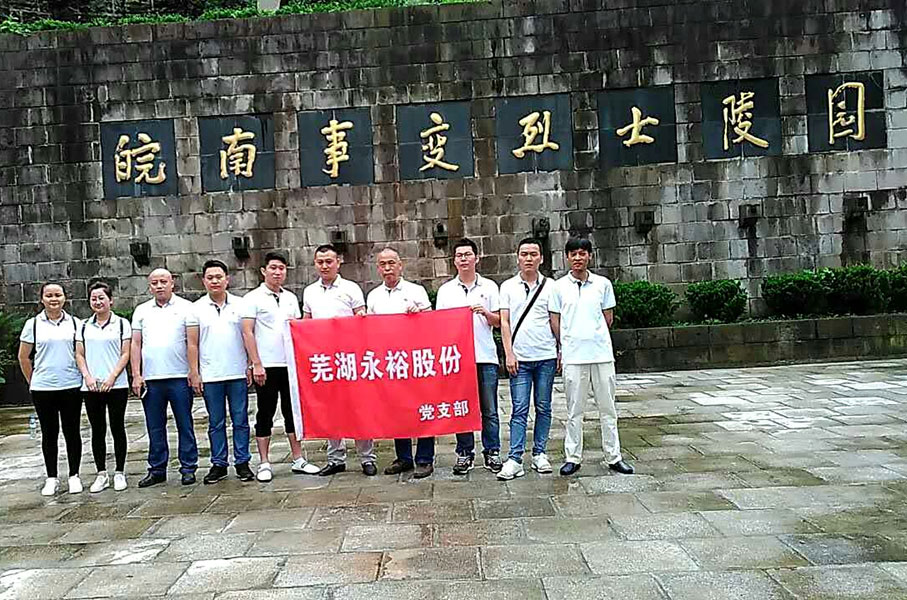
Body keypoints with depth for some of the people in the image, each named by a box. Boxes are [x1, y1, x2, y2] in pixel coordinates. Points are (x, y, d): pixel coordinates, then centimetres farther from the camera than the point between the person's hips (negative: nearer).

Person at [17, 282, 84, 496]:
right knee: (49, 433, 8)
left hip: (71, 387, 0)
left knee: (72, 431, 5)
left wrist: (83, 376, 5)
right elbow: (24, 357, 9)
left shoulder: (75, 323, 4)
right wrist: (33, 382, 9)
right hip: (42, 389, 0)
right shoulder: (33, 324, 3)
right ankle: (51, 478, 18)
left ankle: (74, 476, 15)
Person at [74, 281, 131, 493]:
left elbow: (125, 354, -2)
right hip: (91, 387, 3)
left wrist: (112, 377, -12)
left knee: (117, 428, 3)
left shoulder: (122, 324, 2)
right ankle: (101, 474, 15)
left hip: (116, 386, -3)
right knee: (97, 430, 7)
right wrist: (87, 376, -5)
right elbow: (79, 355, 10)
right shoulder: (84, 326, 11)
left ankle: (120, 473, 11)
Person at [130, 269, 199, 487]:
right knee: (155, 428, 9)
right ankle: (157, 470, 19)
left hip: (179, 377, -3)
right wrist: (136, 375, 2)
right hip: (150, 379, 3)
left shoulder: (186, 307, 3)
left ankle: (188, 468, 10)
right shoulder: (141, 311, 12)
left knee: (185, 425, 2)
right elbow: (135, 344, 11)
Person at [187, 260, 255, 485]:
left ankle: (242, 462, 12)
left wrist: (250, 366, -1)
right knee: (215, 423, 8)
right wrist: (194, 373, 0)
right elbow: (192, 344, 5)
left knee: (240, 420, 4)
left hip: (237, 374, 0)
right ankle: (218, 464, 16)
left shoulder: (240, 304, 5)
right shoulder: (196, 308, 5)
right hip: (210, 376, 1)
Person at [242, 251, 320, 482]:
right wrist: (256, 364, -12)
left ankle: (298, 459, 17)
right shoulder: (253, 298, -2)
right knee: (265, 414, 2)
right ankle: (264, 464, 10)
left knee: (293, 411, 9)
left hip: (290, 364, 5)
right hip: (266, 366, -5)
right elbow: (247, 332, -6)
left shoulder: (291, 298, 13)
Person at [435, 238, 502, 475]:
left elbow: (497, 322, 8)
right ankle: (464, 453, 15)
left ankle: (492, 452, 13)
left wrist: (485, 312, -13)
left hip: (485, 357, -1)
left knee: (489, 409, 3)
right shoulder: (445, 290, 11)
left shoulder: (489, 287, 9)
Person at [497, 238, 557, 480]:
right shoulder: (508, 286, 7)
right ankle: (514, 459, -1)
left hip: (546, 356, 1)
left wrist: (561, 351, 3)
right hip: (519, 358, -1)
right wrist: (509, 353, -4)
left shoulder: (550, 286, 7)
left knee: (543, 408, 7)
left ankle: (539, 453, 18)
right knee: (519, 410, -2)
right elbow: (504, 322, 4)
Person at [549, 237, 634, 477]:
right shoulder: (559, 287, 3)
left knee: (608, 408, 7)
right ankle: (572, 457, 15)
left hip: (602, 353, 1)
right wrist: (565, 346, 4)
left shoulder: (603, 284, 5)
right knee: (574, 410, 6)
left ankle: (613, 457, 16)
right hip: (572, 356, -1)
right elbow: (555, 322, 5)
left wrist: (594, 337, 9)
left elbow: (608, 318, 11)